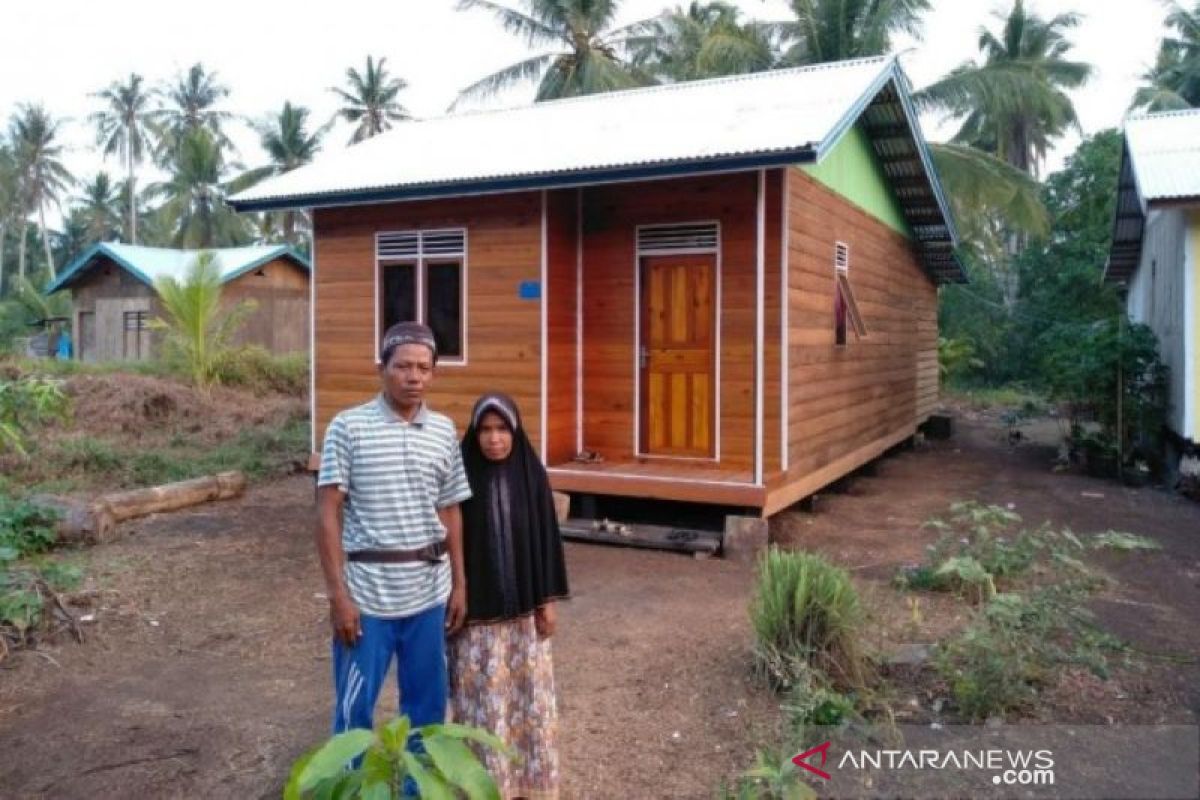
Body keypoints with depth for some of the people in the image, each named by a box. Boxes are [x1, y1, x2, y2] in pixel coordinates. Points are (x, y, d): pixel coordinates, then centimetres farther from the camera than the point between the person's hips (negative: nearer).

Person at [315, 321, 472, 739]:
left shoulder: (445, 431, 4)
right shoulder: (348, 427, -7)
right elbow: (328, 514, -8)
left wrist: (459, 584, 9)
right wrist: (338, 593, -12)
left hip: (429, 592, 4)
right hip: (366, 593, -3)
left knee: (428, 704, 15)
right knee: (355, 708, 8)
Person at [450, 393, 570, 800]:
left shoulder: (532, 475, -3)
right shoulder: (463, 477, -8)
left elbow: (546, 538, 1)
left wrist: (547, 601, 0)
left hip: (523, 605, 2)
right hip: (478, 607, -2)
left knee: (528, 691, 11)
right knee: (482, 696, 6)